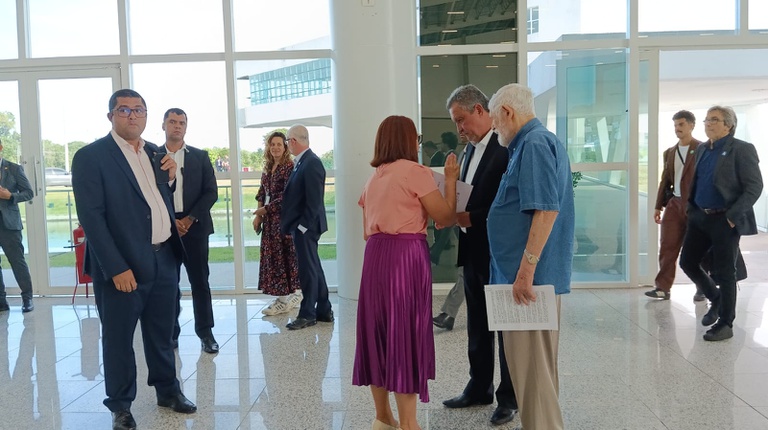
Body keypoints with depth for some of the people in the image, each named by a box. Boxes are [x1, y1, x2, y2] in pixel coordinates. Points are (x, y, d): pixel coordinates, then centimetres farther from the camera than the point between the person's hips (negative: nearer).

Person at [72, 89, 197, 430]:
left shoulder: (155, 153, 12)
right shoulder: (90, 156, -8)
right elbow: (91, 217, -14)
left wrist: (170, 179, 0)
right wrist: (116, 268, -19)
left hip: (164, 259, 6)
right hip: (122, 265, -5)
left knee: (162, 333, 18)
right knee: (118, 338, 9)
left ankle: (168, 390, 35)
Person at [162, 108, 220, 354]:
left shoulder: (200, 156, 8)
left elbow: (211, 192, 1)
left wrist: (190, 218, -9)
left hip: (195, 227, 0)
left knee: (200, 282, 3)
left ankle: (205, 332, 11)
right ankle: (171, 333, 15)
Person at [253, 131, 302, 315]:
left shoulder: (289, 167, -11)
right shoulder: (267, 167, 12)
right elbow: (262, 193, 14)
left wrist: (265, 209, -12)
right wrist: (258, 215, 3)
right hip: (269, 219, 8)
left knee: (285, 256, -2)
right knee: (272, 256, 10)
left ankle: (287, 299, 7)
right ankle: (282, 298, 19)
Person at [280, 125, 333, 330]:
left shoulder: (311, 163, -16)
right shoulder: (302, 162, 12)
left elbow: (314, 200, -20)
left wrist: (302, 226, -18)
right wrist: (292, 226, 13)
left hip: (305, 226, -10)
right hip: (300, 225, 10)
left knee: (308, 270, 0)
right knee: (314, 268, 14)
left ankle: (307, 314, 10)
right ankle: (323, 310, 23)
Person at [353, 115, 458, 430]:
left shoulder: (373, 178, 17)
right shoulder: (416, 171, -5)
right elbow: (445, 218, -4)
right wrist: (451, 179, 4)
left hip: (375, 256, 7)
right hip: (406, 256, -7)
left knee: (380, 331, 12)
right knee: (406, 333, -1)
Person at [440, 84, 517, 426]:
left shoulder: (506, 147, -15)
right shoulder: (471, 148, 13)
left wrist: (472, 218, -20)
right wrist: (456, 212, -1)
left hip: (498, 252, -8)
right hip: (473, 250, 8)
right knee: (477, 325, 17)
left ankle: (509, 398, 20)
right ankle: (479, 388, 31)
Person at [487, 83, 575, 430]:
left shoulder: (534, 144, -15)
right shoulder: (540, 141, 17)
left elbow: (546, 210, -24)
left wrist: (526, 269, -25)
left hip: (531, 275, -11)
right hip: (544, 275, 11)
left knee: (530, 365, -1)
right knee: (538, 362, 19)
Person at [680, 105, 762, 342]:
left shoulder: (741, 149, -9)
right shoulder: (701, 149, 11)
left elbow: (755, 186, -12)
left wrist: (733, 215, -19)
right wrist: (691, 208, 10)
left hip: (725, 220, -7)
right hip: (700, 218, 7)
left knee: (723, 272, 1)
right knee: (687, 262, 9)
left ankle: (725, 324, 15)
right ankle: (716, 299, 33)